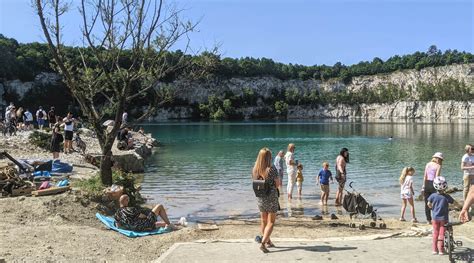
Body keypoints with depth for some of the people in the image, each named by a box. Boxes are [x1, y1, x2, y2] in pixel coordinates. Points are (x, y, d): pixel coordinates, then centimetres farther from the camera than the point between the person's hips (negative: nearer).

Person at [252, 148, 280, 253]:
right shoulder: (272, 169, -20)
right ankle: (263, 243, -8)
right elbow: (277, 184, -12)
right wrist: (278, 181, 9)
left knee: (263, 221, 19)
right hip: (271, 198, -5)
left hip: (260, 198, 5)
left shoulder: (254, 169, -4)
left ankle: (268, 242, 33)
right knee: (271, 222, 4)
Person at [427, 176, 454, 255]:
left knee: (435, 233, 12)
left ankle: (435, 249, 16)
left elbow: (429, 204, 3)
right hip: (443, 218, -2)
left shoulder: (433, 196, -8)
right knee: (441, 234, 6)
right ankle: (441, 250, 8)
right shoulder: (446, 196, -14)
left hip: (435, 218, 2)